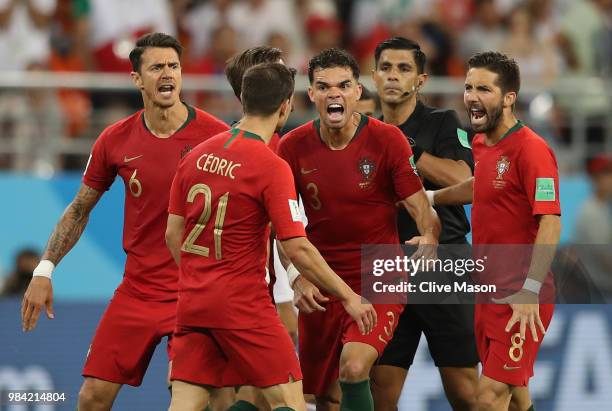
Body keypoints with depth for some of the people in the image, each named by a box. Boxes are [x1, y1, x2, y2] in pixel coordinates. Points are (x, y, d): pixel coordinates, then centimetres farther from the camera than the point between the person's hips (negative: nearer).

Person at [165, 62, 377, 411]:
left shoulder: (197, 155, 6)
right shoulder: (272, 167, -13)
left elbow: (173, 233, 11)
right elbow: (297, 249, -15)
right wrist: (348, 297, -6)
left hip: (193, 302, 6)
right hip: (243, 303, -6)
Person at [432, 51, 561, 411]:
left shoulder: (531, 148, -16)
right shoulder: (481, 143, 9)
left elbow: (550, 223, -22)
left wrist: (530, 290, -28)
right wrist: (429, 197, 38)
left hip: (522, 300, -8)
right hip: (489, 293, 8)